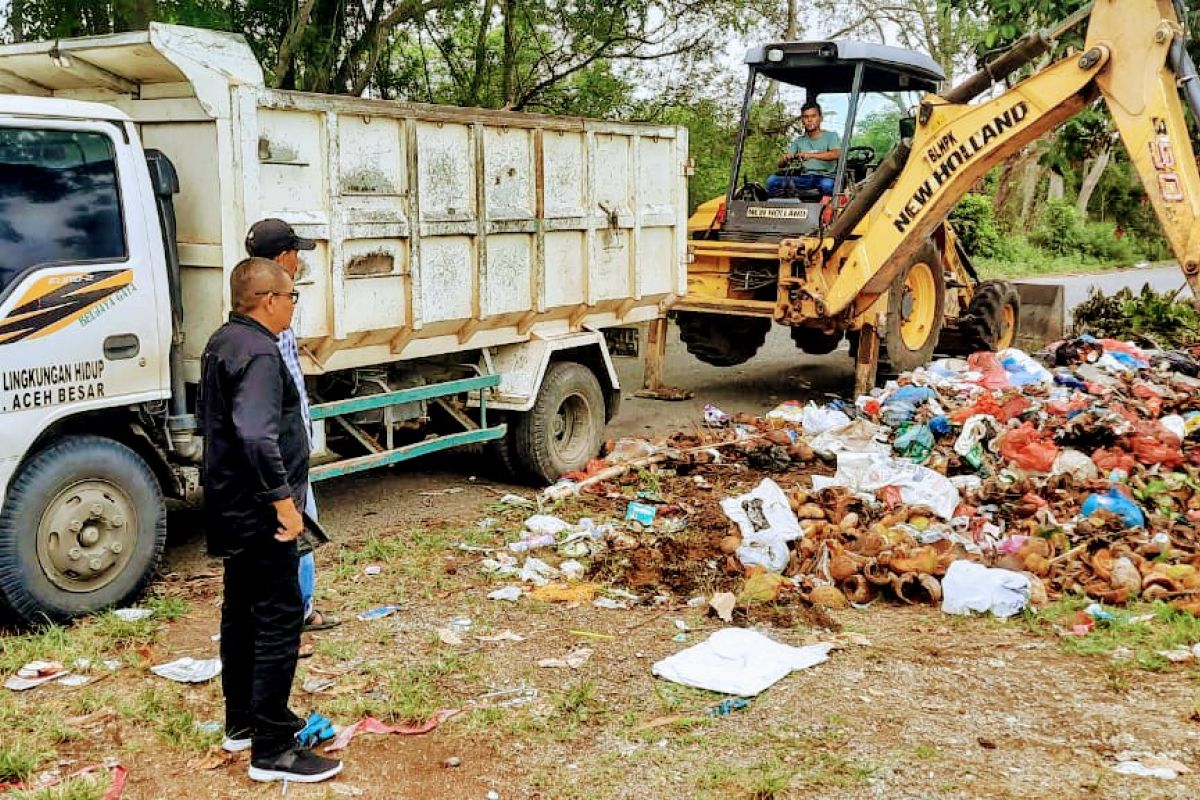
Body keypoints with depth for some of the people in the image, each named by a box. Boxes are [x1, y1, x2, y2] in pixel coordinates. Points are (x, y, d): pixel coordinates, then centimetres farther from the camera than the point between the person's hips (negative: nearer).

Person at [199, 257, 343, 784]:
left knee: (242, 612, 19)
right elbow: (258, 435, -32)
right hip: (259, 513, -11)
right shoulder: (257, 352, -21)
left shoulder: (222, 342, 13)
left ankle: (241, 721, 31)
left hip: (233, 506, 11)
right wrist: (283, 499, -27)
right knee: (279, 619, -7)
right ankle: (272, 750, -3)